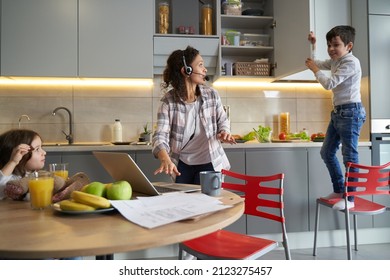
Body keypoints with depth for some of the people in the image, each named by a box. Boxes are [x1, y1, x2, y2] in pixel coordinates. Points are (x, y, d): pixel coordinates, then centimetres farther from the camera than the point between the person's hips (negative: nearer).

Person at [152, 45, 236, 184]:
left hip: (209, 162, 1)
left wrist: (224, 133, -19)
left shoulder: (212, 95, -9)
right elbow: (160, 136, -22)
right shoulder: (168, 101, -15)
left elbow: (223, 121, 5)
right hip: (182, 164, 0)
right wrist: (165, 160, -41)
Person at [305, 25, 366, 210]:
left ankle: (349, 198, 0)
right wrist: (312, 46, 14)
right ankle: (339, 190, 23)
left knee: (349, 155, -7)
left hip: (350, 112, -10)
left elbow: (329, 84, -20)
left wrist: (315, 70, -5)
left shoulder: (351, 63, -14)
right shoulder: (335, 61, 15)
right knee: (326, 152, 12)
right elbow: (315, 63, 29)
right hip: (337, 112, 10)